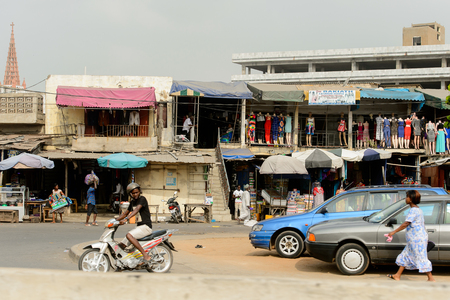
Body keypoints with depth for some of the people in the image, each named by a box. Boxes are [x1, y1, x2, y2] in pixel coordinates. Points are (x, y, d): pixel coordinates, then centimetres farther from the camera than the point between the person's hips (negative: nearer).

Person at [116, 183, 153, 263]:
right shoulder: (132, 202, 17)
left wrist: (126, 219, -38)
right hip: (139, 226, 8)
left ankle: (145, 255, -35)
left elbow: (137, 210, -25)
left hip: (146, 226, -8)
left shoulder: (142, 199, -9)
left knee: (129, 235, -34)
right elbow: (125, 213, 25)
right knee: (121, 246, -1)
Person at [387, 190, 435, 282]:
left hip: (417, 240, -11)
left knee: (421, 258, -5)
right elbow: (422, 224, 19)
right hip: (414, 240, 11)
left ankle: (431, 278, 1)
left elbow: (406, 224, -24)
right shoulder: (418, 210, 14)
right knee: (405, 256, 14)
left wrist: (394, 232, -20)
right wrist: (425, 238, 24)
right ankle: (397, 275, 20)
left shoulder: (413, 210, -18)